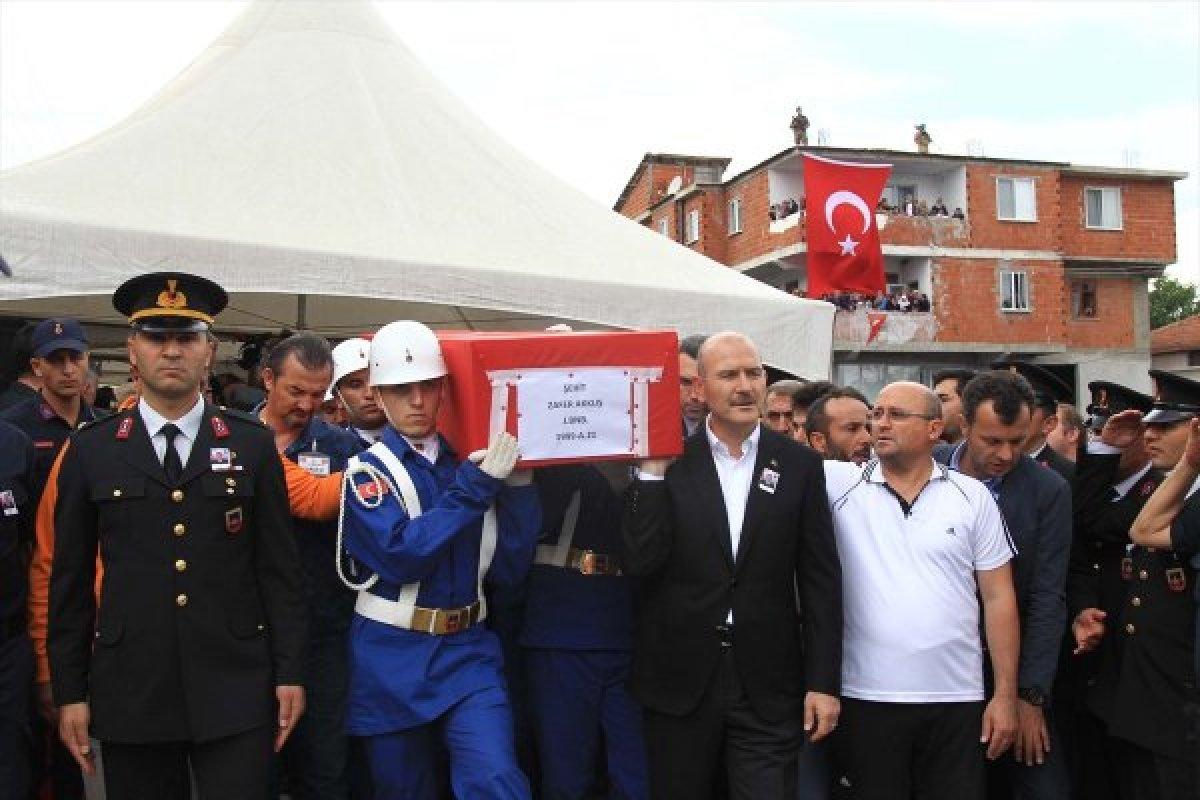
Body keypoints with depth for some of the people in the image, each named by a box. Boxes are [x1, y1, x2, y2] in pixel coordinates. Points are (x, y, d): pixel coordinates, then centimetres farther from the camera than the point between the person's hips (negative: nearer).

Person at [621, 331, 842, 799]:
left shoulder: (799, 466, 2)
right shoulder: (670, 462, -1)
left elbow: (821, 580, 2)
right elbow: (640, 562, -9)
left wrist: (823, 683, -1)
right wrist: (652, 470, -14)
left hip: (768, 690, 0)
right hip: (678, 685, 0)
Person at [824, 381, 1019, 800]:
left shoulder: (972, 495, 3)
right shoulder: (841, 484, 2)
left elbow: (998, 596, 4)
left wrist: (1005, 694, 1)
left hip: (957, 699, 1)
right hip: (866, 698, 0)